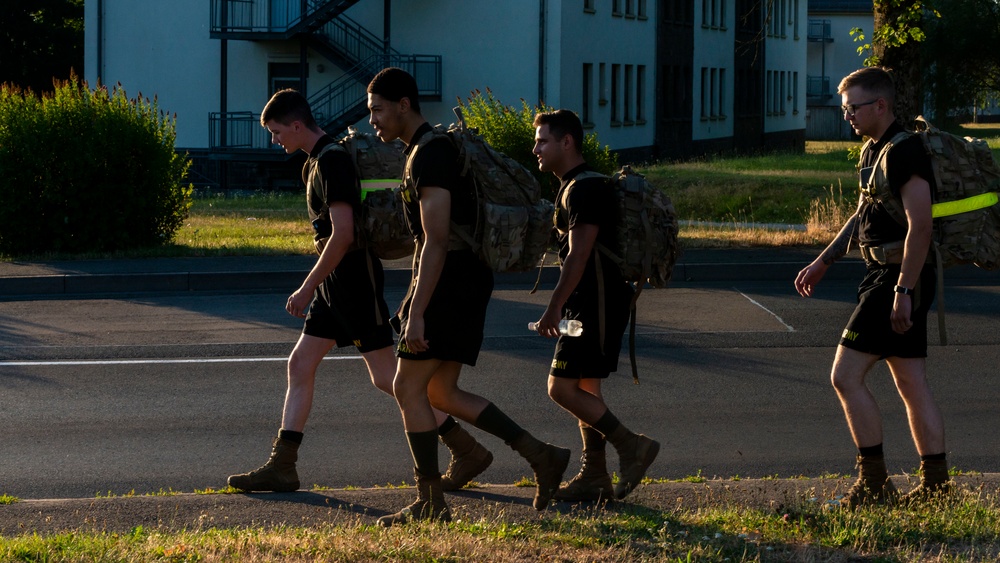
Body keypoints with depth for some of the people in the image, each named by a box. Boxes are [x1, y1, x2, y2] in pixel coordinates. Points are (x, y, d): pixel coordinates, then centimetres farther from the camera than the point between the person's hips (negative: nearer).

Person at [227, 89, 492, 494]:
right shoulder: (316, 162, 15)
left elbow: (343, 233, -24)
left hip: (354, 276, -10)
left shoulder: (331, 161, -17)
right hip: (335, 281, 10)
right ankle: (281, 466, 8)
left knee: (386, 376, -7)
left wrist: (307, 289, -20)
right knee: (300, 364, 7)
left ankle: (467, 451, -1)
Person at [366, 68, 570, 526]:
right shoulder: (423, 151, 17)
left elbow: (436, 242, -23)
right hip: (461, 279, 10)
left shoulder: (430, 157, -17)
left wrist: (416, 313, -25)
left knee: (408, 388, -5)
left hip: (450, 281, -10)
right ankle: (542, 457, 11)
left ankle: (430, 503, 0)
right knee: (440, 393, 11)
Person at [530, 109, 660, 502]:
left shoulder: (585, 188, -16)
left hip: (597, 304, -11)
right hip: (588, 305, 11)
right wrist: (561, 307, 22)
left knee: (562, 387, -11)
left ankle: (632, 446, -6)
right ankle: (594, 477, 14)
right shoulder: (572, 188, 17)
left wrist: (554, 308, -22)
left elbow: (578, 254, -22)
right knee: (585, 388, 11)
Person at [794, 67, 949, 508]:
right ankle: (936, 484, 13)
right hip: (884, 275, 10)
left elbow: (920, 225, -23)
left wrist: (903, 291, -25)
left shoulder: (904, 152, -16)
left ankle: (874, 483, -4)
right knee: (912, 385, 10)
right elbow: (864, 215, 27)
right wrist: (823, 262, 27)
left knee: (845, 376, -9)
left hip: (899, 278, -10)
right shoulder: (874, 151, 15)